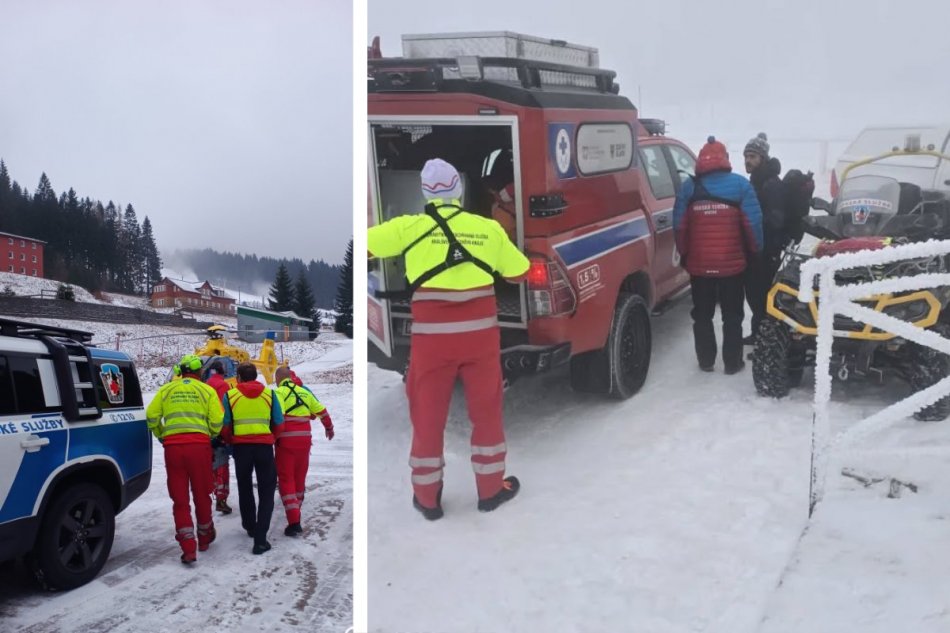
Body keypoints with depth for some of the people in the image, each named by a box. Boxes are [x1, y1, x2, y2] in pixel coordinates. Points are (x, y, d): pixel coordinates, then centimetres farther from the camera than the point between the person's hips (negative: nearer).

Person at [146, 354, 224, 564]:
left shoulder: (167, 389, 12)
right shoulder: (207, 390, 6)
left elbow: (151, 415, 4)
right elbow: (216, 421, -2)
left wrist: (161, 436, 19)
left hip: (173, 446, 1)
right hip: (199, 445, -1)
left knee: (180, 499, 5)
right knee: (202, 495, 15)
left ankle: (188, 549, -1)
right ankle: (204, 538, 32)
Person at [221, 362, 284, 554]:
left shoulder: (230, 395, 1)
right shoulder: (269, 394, 3)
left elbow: (225, 427, -1)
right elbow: (278, 424, 4)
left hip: (241, 446, 1)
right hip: (264, 446, -1)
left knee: (244, 489, 22)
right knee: (266, 492, 4)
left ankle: (250, 527, 36)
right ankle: (260, 538, -7)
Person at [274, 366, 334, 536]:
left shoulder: (279, 393, -4)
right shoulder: (304, 392, 13)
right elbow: (322, 411, 22)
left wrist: (273, 436, -10)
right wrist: (329, 428, 38)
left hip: (286, 440, -5)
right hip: (304, 439, 5)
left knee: (286, 480, 1)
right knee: (299, 478, 18)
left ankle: (294, 522, -9)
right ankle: (296, 514, 31)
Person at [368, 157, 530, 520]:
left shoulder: (409, 227, -3)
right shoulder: (489, 228, 4)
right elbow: (519, 273, 13)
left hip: (432, 337, -1)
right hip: (480, 334, 1)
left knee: (428, 414, 12)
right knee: (486, 410, 17)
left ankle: (427, 497, 23)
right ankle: (491, 489, 28)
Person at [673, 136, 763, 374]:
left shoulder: (689, 187, -2)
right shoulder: (740, 185, -5)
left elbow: (680, 226, -2)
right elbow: (753, 223, -7)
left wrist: (684, 254, 11)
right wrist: (754, 252, 7)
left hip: (698, 264, 1)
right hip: (732, 263, -1)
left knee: (702, 314, 14)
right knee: (732, 315, 11)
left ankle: (706, 360, 19)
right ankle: (733, 362, 14)